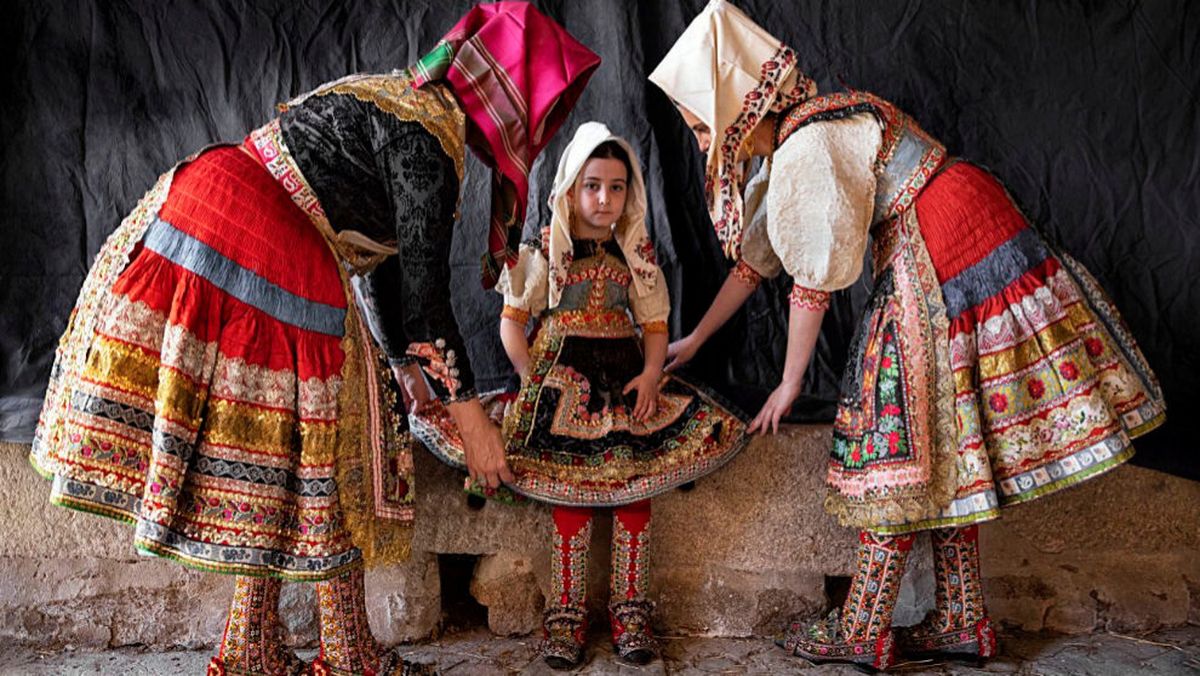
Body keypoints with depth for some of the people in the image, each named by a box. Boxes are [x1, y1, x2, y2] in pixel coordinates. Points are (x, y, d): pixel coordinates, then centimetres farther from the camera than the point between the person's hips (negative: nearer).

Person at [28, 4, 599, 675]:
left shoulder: (401, 100, 19)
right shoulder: (427, 136, -12)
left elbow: (389, 261, 24)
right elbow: (425, 286, -13)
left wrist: (409, 371, 30)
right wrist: (469, 413, -6)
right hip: (259, 250, -10)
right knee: (316, 461, 0)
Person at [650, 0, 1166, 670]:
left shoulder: (810, 143, -18)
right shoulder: (789, 145, 14)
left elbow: (814, 280, -14)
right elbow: (756, 255, 22)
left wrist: (788, 385, -2)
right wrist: (693, 339, 29)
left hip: (945, 263, -10)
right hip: (924, 269, 10)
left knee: (899, 445, -5)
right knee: (941, 452, 11)